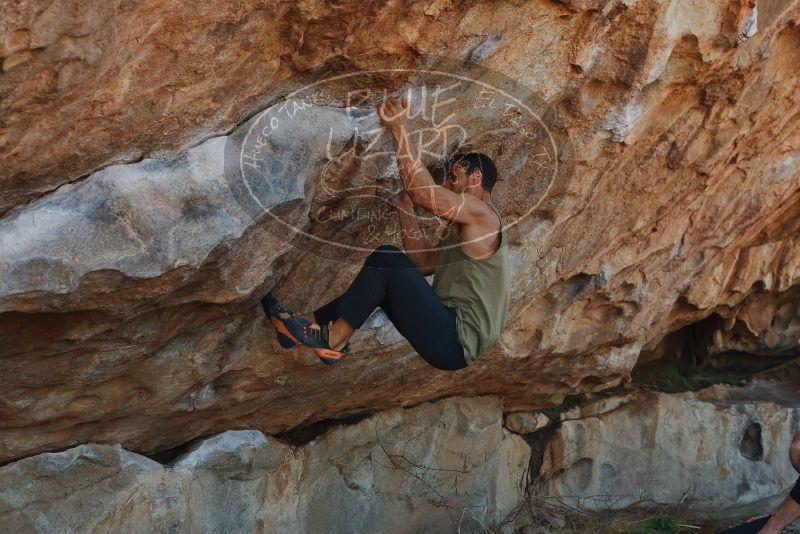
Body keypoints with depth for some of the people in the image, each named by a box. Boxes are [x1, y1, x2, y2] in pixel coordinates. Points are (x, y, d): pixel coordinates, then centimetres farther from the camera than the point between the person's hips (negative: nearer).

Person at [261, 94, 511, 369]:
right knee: (383, 277, 15)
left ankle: (334, 340, -4)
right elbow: (423, 262, 19)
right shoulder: (465, 227, 24)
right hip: (451, 334, 10)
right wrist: (405, 211, 15)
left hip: (456, 343, -10)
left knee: (386, 259, -13)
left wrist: (399, 130, -19)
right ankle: (310, 326, 10)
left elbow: (422, 193, -20)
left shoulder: (481, 213, -7)